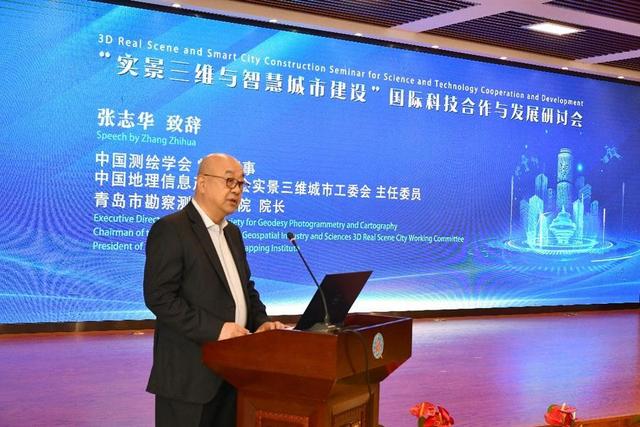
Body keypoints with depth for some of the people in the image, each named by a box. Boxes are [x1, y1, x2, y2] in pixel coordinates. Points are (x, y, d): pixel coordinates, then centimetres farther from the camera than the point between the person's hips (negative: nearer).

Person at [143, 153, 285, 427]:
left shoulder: (232, 233, 16)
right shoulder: (170, 229, -11)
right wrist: (215, 329, -22)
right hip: (189, 372, -8)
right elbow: (159, 297, -18)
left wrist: (260, 322, 3)